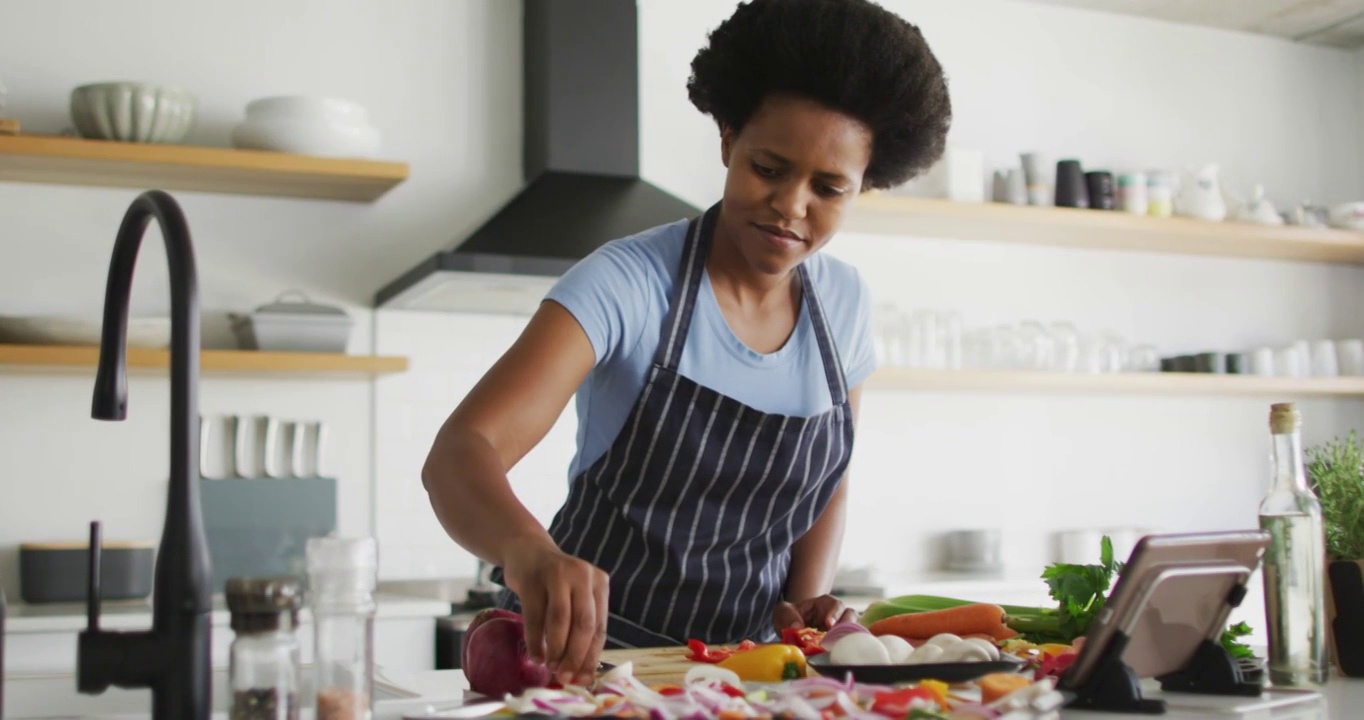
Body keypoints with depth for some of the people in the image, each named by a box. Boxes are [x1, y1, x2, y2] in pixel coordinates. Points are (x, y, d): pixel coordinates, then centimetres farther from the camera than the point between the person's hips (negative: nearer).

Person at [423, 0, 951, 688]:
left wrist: (806, 601, 0)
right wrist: (528, 549, -46)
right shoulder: (626, 283, -14)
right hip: (585, 651, -4)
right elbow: (457, 453, -26)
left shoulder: (845, 302, 3)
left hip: (745, 659, 5)